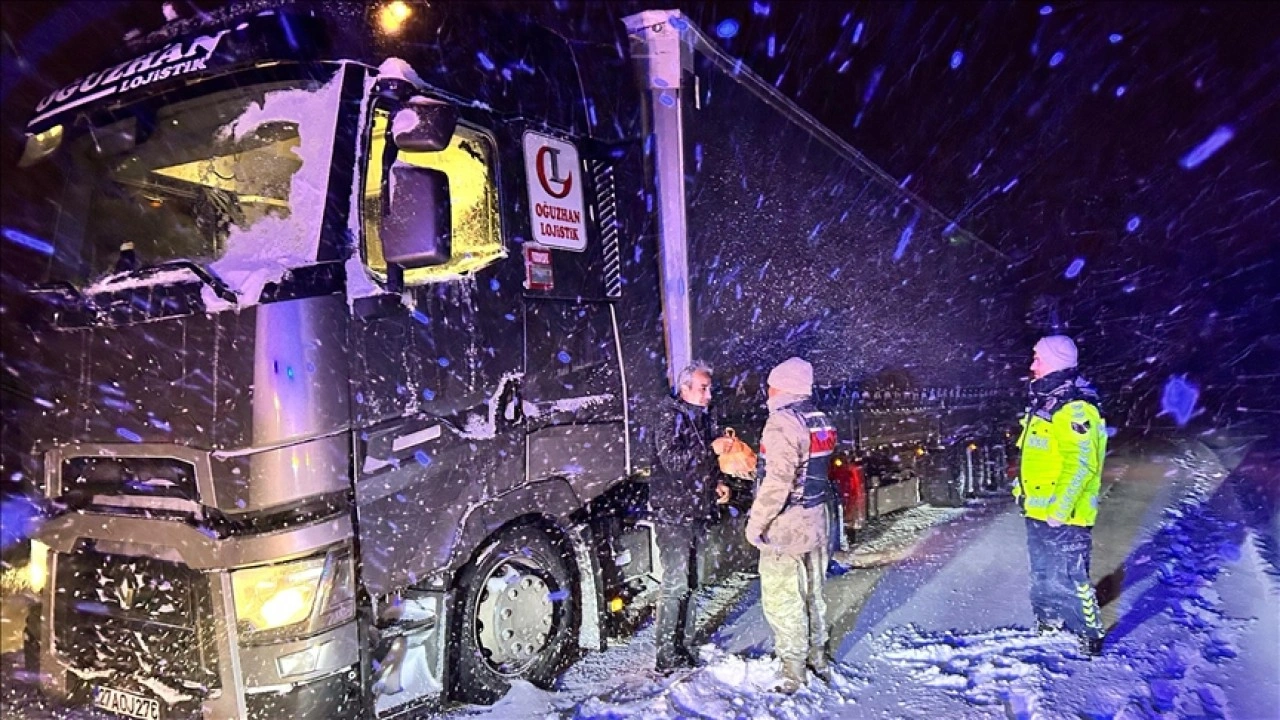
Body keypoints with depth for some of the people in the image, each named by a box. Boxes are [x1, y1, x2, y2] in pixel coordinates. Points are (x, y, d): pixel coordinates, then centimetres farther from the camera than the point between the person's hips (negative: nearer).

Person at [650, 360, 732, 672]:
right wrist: (711, 448, -21)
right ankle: (666, 657, -2)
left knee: (687, 582, 14)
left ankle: (683, 647, 24)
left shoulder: (703, 418, 15)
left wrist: (715, 486, 11)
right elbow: (672, 459, -22)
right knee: (675, 583, -8)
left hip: (695, 513, 8)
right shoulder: (672, 418, -10)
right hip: (672, 514, -8)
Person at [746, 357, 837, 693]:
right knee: (812, 592, 20)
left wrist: (756, 522, -18)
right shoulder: (820, 422, 8)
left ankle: (792, 672, 11)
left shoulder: (782, 422, -19)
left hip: (786, 525, -9)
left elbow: (778, 481, -25)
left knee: (782, 597, 2)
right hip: (816, 520, 9)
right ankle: (818, 658, 32)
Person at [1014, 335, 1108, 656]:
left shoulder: (1075, 408, -20)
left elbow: (1081, 465, -25)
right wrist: (1025, 490, 21)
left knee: (1067, 577, -1)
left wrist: (1059, 509, -25)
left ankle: (1090, 635, 15)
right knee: (1042, 575, 21)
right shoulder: (1044, 402, 12)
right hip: (1038, 510, 10)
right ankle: (1049, 624, 37)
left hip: (1063, 516, -10)